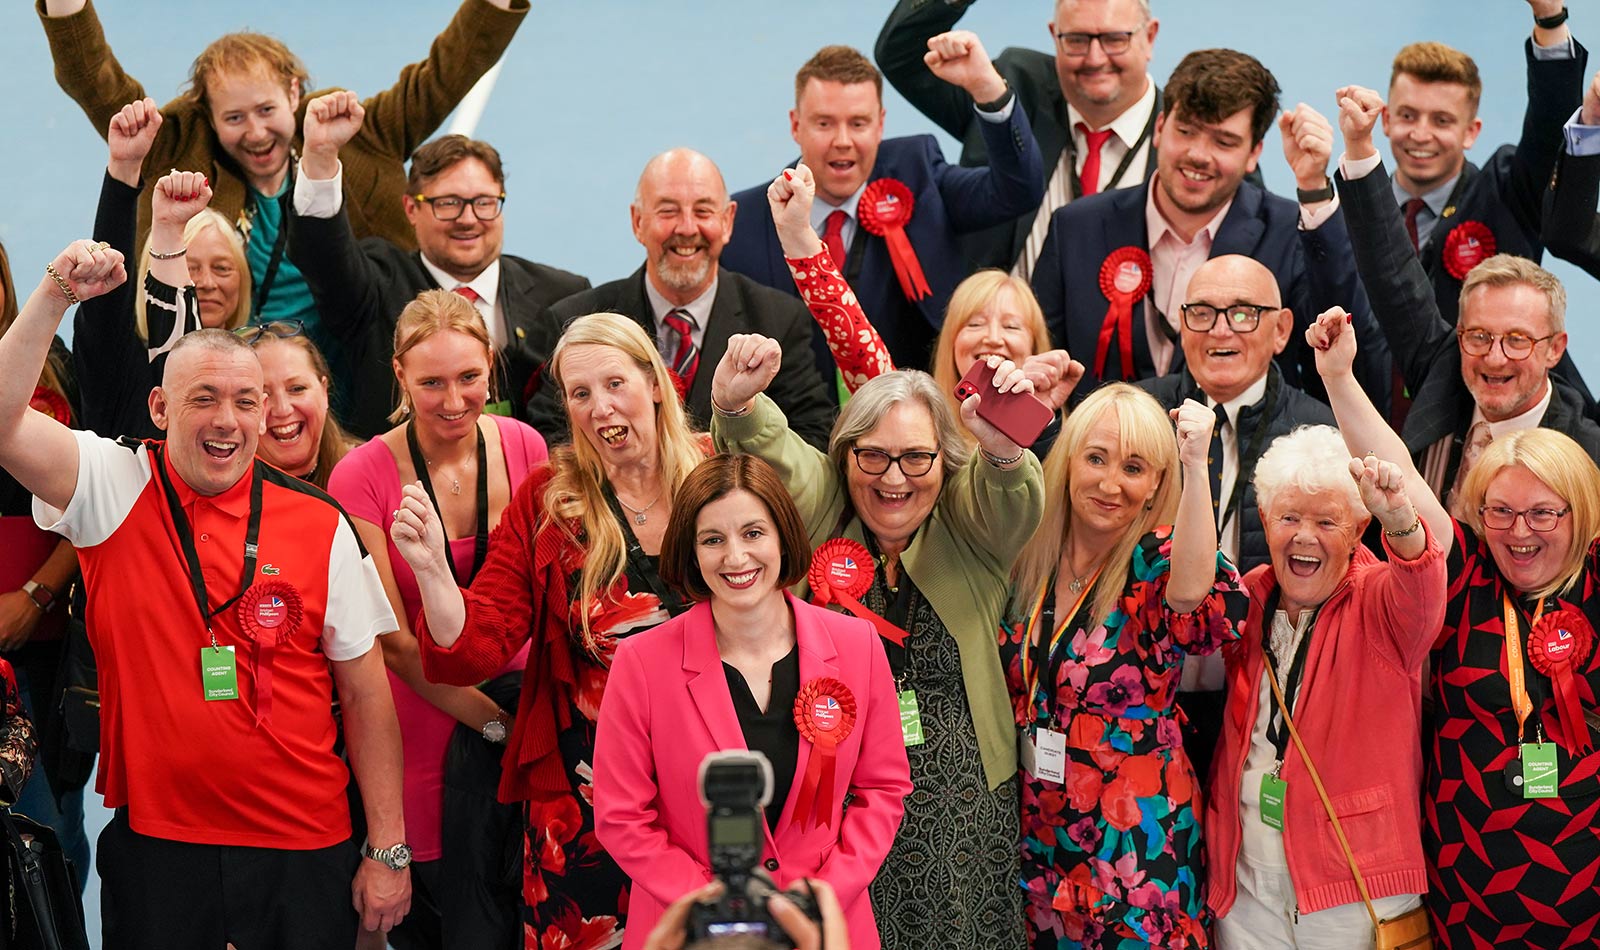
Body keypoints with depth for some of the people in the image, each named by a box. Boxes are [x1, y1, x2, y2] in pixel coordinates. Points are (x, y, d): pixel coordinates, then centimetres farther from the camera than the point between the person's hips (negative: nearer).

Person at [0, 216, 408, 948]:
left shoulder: (319, 524, -1)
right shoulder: (114, 491, 0)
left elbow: (364, 693, 2)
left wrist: (388, 851, -1)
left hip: (303, 852, 1)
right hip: (154, 844, 0)